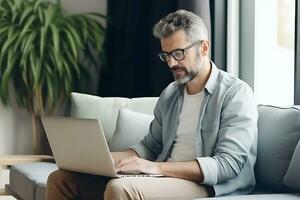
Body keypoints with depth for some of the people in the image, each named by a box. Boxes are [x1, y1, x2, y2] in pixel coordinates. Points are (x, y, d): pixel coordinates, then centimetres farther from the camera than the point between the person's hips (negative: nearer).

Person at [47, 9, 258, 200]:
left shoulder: (236, 94, -7)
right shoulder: (170, 94, 17)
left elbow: (228, 164, -16)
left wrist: (157, 167, -23)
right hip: (164, 179, 8)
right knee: (61, 179, -4)